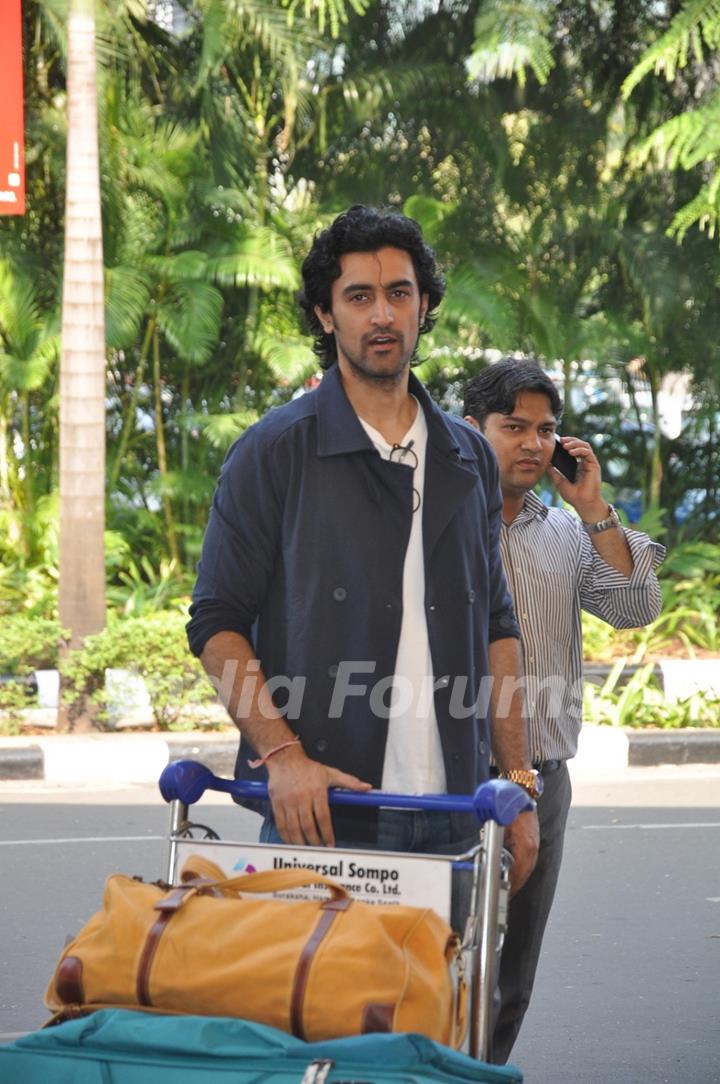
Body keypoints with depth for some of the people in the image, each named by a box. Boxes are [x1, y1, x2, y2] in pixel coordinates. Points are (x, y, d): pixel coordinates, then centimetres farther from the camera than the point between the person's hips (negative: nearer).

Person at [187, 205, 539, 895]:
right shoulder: (272, 453, 0)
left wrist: (517, 784, 10)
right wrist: (283, 754, -15)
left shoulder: (469, 460, 14)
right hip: (317, 814, -4)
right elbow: (216, 624, -2)